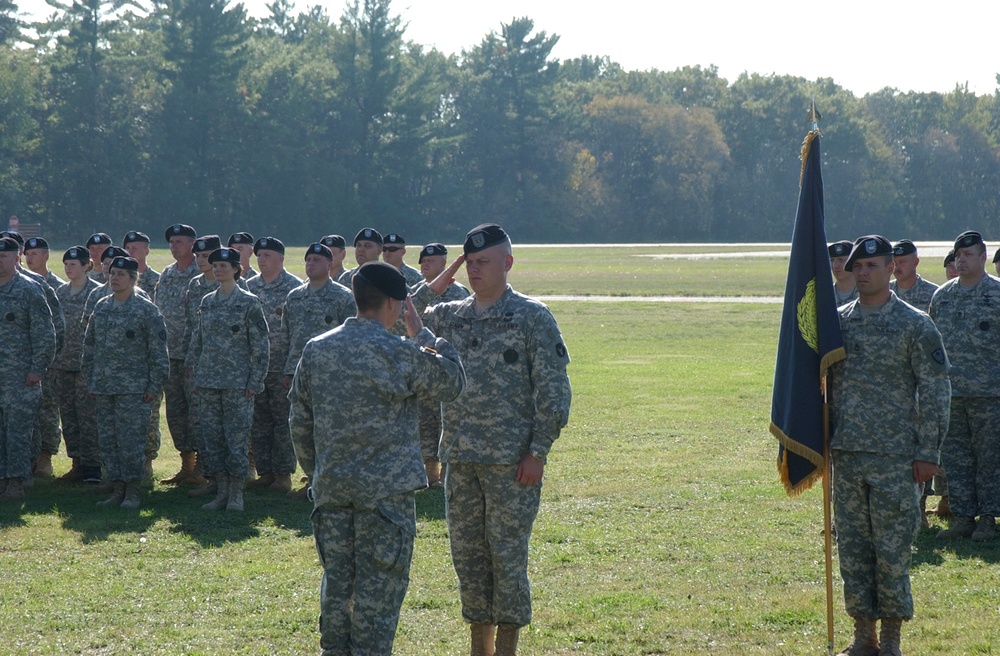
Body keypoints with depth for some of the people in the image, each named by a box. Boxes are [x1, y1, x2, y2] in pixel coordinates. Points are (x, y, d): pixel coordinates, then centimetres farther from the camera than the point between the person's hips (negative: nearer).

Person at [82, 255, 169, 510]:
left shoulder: (146, 310, -5)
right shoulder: (101, 307, 12)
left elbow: (158, 350, -6)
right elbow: (90, 345, 18)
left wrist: (154, 386, -10)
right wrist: (90, 379, 12)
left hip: (133, 389, -6)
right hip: (103, 389, 6)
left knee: (131, 441, -6)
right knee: (108, 441, 7)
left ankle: (132, 493, 1)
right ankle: (117, 490, 14)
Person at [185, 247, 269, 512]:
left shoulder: (249, 302, -4)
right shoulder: (207, 301, 11)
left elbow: (260, 346, -5)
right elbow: (197, 342, 15)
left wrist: (255, 381, -10)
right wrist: (194, 378, 10)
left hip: (237, 381, -5)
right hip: (208, 380, 5)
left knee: (236, 436, -4)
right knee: (211, 436, 4)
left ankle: (236, 493, 5)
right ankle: (221, 492, 12)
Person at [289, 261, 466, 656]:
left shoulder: (316, 350, 4)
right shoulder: (402, 354, -11)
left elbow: (299, 423, 9)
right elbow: (453, 382, 5)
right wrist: (423, 335, 13)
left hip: (331, 488, 5)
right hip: (386, 489, -5)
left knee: (336, 581, 13)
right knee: (378, 589, 1)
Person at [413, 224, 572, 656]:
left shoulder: (532, 317, -4)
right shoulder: (448, 317, 10)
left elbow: (553, 390, -6)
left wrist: (538, 452, -12)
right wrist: (433, 288, -2)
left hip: (511, 461, -5)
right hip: (459, 458, 5)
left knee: (507, 556, -1)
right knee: (467, 555, 10)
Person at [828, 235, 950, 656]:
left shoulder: (915, 325, -3)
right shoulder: (837, 322, 9)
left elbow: (935, 391, -4)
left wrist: (928, 453, -9)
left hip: (895, 456, -4)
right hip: (846, 455, 4)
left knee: (893, 548, -1)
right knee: (852, 546, 7)